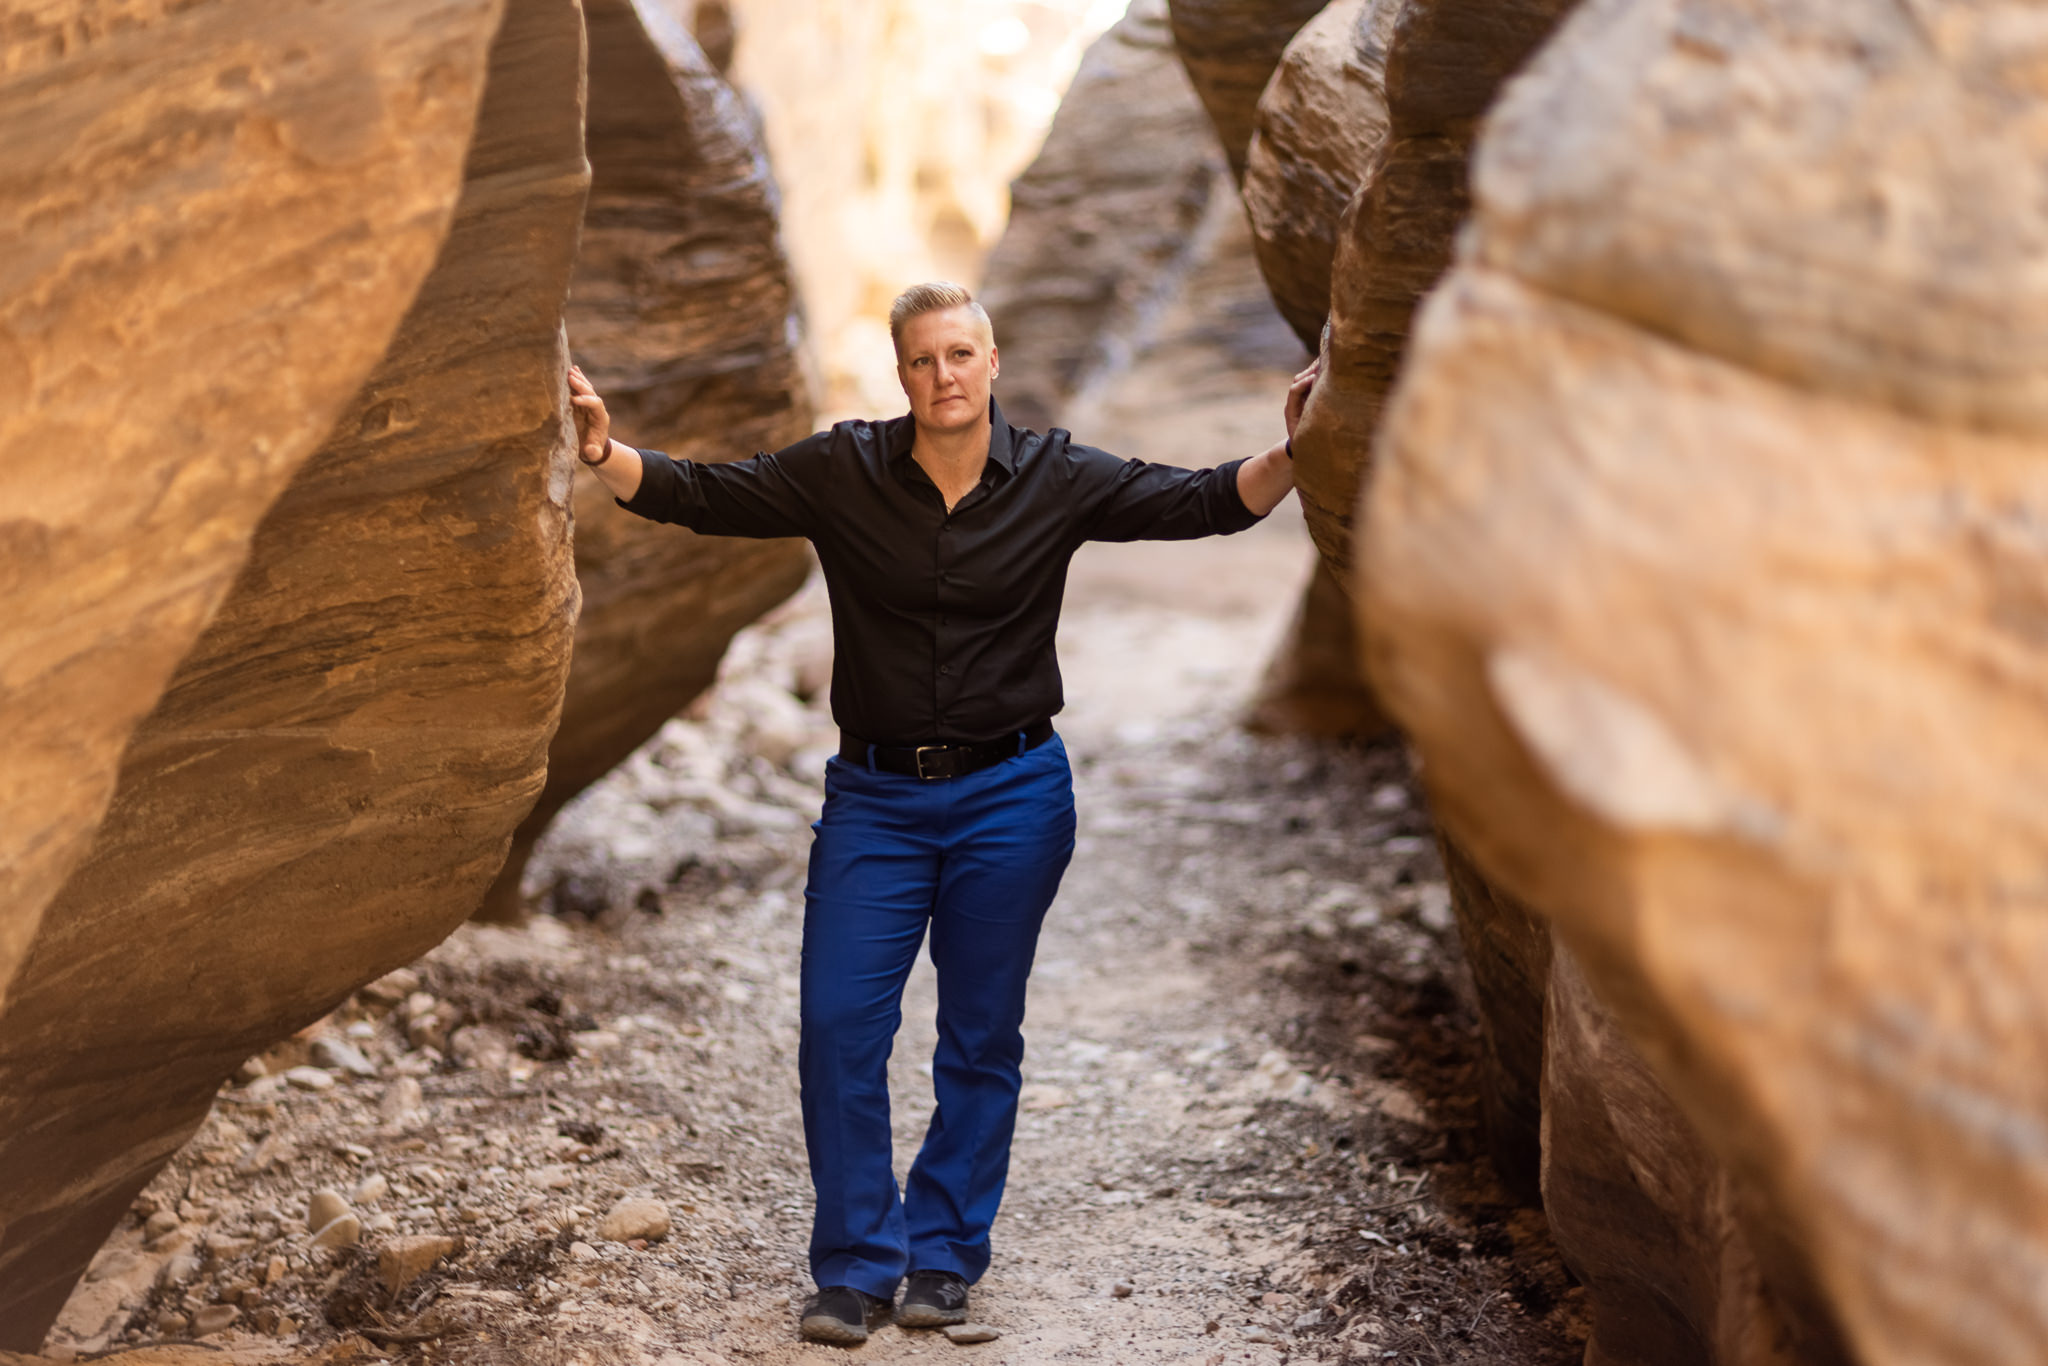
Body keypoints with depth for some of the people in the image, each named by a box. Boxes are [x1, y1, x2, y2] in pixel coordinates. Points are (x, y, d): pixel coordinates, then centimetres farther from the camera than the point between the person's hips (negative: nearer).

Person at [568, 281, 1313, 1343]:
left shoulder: (1056, 480, -3)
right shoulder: (842, 471, -4)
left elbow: (1202, 503, -4)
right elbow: (701, 496, -6)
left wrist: (1293, 456, -20)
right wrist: (605, 453, -22)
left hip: (1011, 794, 0)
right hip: (875, 797, 0)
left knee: (981, 1036, 8)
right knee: (837, 1023, -6)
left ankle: (943, 1257, 23)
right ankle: (856, 1267, 8)